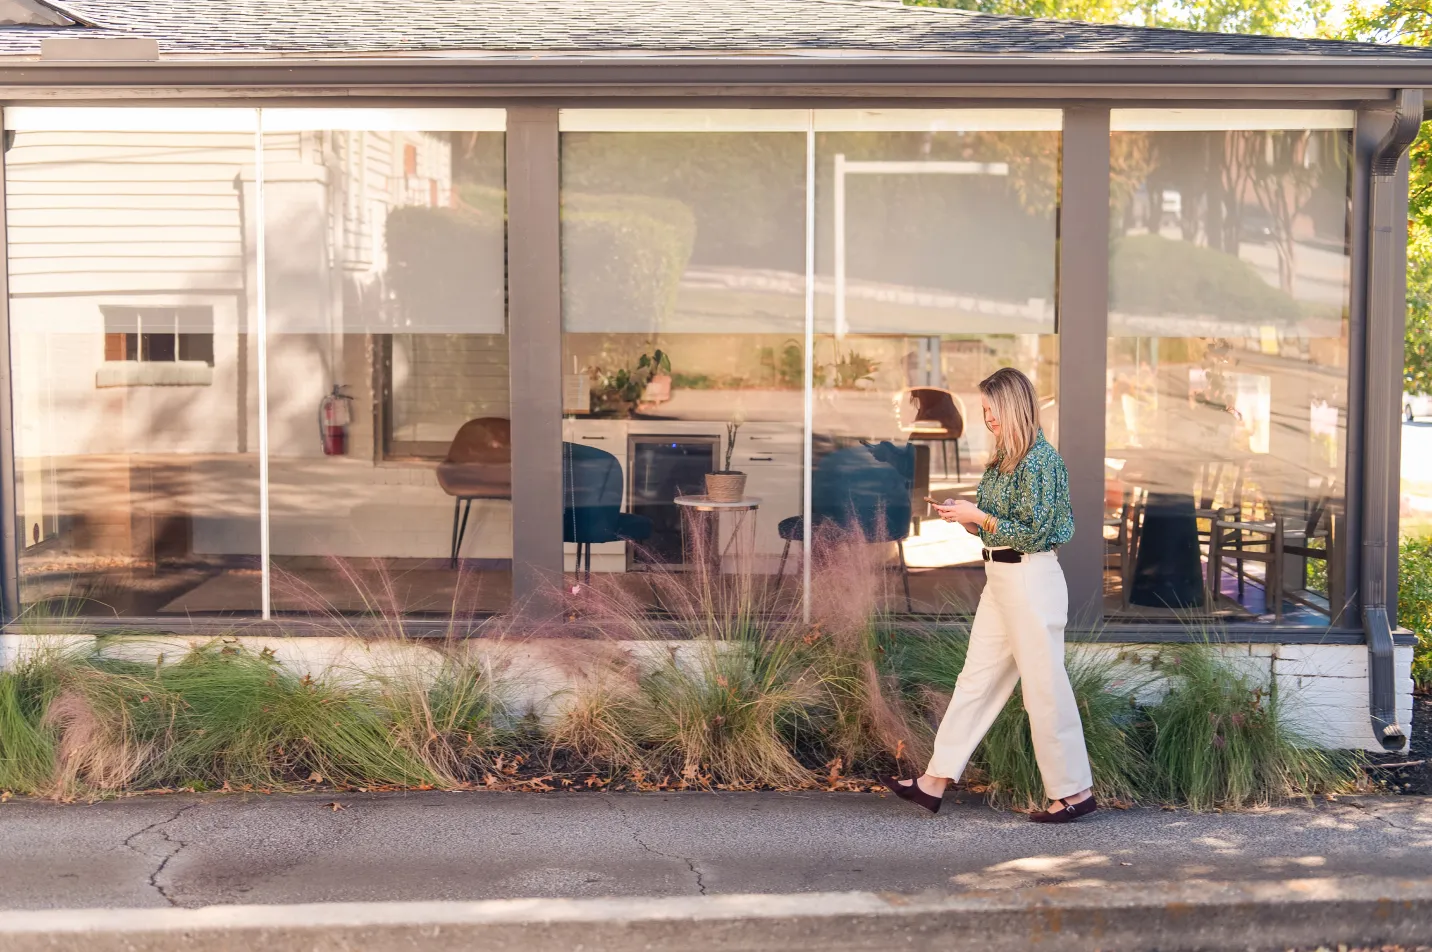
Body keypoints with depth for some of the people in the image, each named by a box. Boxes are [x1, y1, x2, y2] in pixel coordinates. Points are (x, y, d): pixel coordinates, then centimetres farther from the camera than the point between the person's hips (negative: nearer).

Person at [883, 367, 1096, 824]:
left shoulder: (1040, 460, -16)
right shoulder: (1003, 459, 12)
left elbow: (1032, 532, -19)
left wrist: (977, 516, -15)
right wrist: (965, 517, 1)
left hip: (1031, 580, -10)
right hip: (1000, 578, 10)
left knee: (1044, 686, -1)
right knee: (976, 680, 11)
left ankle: (1074, 792, 10)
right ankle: (935, 781, 15)